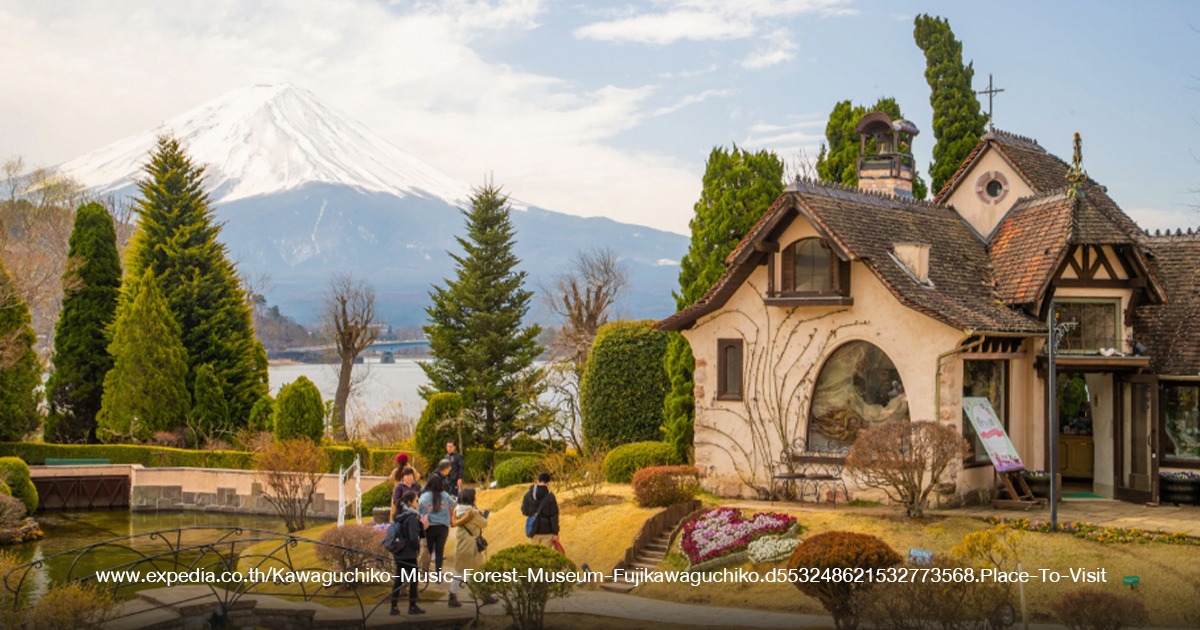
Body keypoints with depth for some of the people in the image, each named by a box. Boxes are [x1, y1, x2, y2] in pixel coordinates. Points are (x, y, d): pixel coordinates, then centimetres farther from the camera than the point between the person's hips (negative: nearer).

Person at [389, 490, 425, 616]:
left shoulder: (400, 516, 9)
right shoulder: (412, 517, -16)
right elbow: (413, 537, -22)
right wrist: (418, 544, -5)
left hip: (398, 553, 8)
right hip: (408, 554, -8)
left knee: (398, 579, 11)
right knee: (413, 578, 4)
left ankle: (394, 606, 13)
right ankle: (412, 606, 9)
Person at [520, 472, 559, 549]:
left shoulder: (528, 495, -7)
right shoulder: (550, 496, -15)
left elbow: (525, 511, 1)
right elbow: (554, 516, -14)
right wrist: (556, 533, -7)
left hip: (533, 530, 3)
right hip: (547, 531, -3)